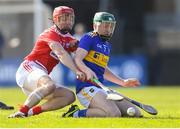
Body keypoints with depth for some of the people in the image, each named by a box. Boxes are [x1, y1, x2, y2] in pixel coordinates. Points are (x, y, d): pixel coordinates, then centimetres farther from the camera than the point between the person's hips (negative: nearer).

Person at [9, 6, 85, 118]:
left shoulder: (69, 39, 21)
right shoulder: (51, 34, -7)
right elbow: (61, 54, -24)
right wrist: (77, 71, -33)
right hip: (30, 68, -9)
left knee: (70, 96, -3)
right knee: (50, 85, -38)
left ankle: (32, 111, -12)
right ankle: (21, 112, -41)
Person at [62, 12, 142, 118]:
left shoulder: (107, 45, 23)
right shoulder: (89, 38, -3)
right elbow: (77, 60, -16)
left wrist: (123, 82, 36)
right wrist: (87, 71, -36)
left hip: (101, 89, 9)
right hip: (87, 87, -9)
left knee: (136, 113, 1)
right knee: (114, 114, -30)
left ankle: (92, 111, 8)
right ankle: (77, 114, -14)